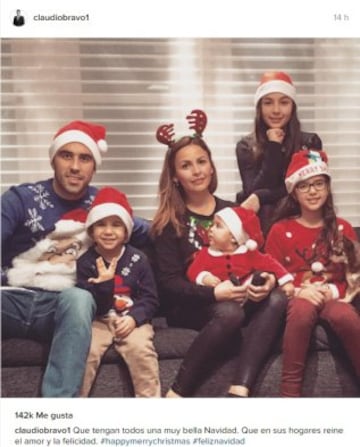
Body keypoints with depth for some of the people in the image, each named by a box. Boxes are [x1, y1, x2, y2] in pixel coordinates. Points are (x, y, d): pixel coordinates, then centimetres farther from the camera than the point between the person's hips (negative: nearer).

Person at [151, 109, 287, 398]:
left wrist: (267, 279, -14)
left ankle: (239, 392, -37)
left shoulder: (233, 211, 13)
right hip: (188, 307, -4)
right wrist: (214, 293, -24)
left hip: (237, 298, 4)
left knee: (277, 299, -27)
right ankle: (177, 395, -26)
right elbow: (169, 283, -8)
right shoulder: (170, 221, 0)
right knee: (230, 313, -36)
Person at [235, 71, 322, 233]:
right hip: (259, 225, 0)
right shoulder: (246, 146, 3)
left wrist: (260, 197, -11)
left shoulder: (310, 142, 3)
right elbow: (252, 192, -6)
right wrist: (273, 147, -8)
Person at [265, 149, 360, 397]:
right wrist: (298, 291, -15)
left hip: (333, 299, 1)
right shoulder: (280, 230, 4)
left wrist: (333, 291, -10)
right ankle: (290, 389, -30)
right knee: (303, 309, -38)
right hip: (295, 300, -1)